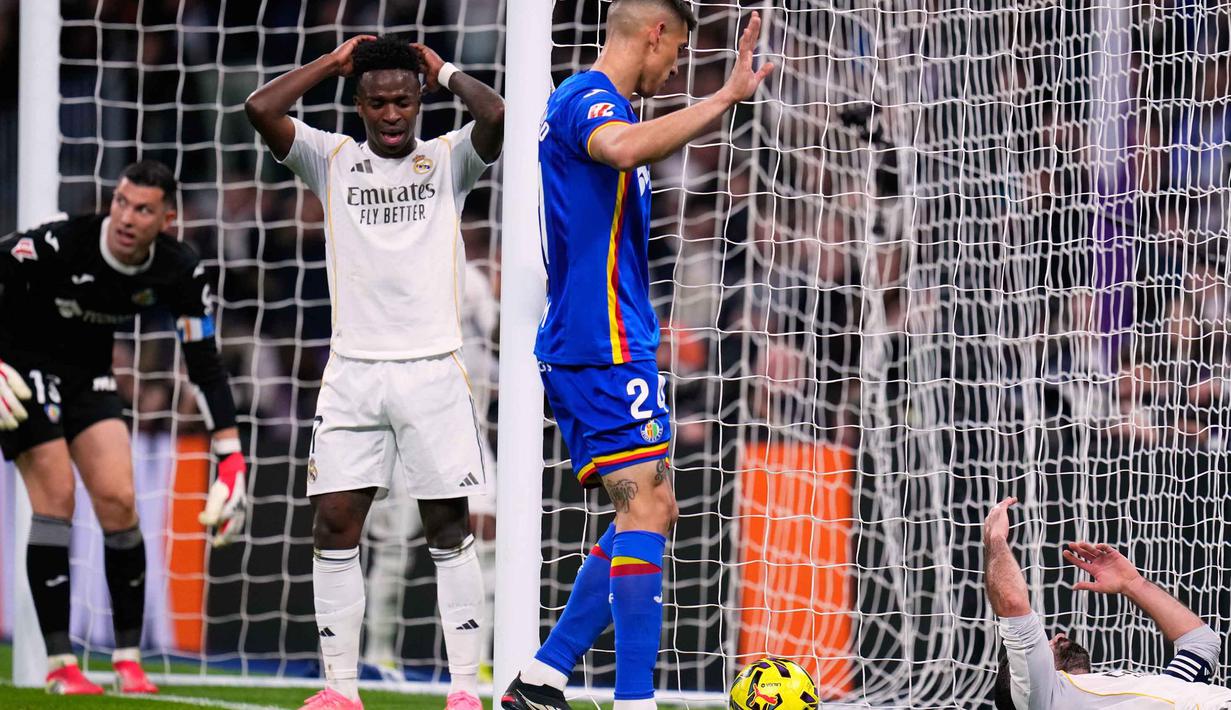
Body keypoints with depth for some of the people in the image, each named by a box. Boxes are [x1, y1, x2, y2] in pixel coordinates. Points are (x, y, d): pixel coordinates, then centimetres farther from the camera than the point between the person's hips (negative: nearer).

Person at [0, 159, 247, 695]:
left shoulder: (180, 272, -14)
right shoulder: (61, 245, -29)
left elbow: (205, 365, -7)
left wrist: (231, 458, -11)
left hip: (87, 371, 5)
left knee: (118, 500, -6)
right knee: (56, 495, -15)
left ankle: (128, 660, 3)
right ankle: (59, 665, -12)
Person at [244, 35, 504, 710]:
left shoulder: (447, 160, 7)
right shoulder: (332, 160, 9)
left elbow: (496, 115, -13)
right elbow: (261, 109, -5)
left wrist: (445, 71, 2)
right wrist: (334, 62, 4)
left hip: (432, 369, -1)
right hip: (352, 370, 1)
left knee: (449, 529, 0)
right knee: (334, 527, -2)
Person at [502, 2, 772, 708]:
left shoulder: (582, 101, 19)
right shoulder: (589, 100, -13)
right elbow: (623, 148, -38)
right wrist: (725, 96, -37)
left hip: (580, 346, 11)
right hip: (605, 344, -11)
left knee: (654, 509, 13)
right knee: (645, 505, -13)